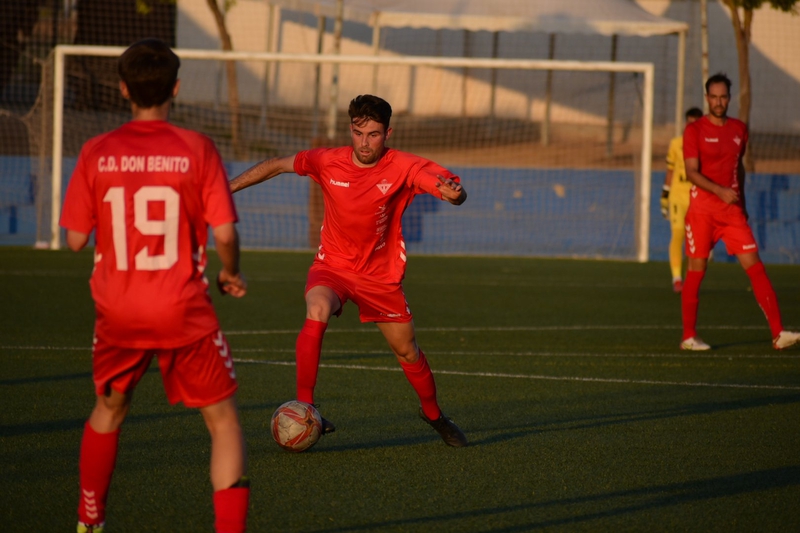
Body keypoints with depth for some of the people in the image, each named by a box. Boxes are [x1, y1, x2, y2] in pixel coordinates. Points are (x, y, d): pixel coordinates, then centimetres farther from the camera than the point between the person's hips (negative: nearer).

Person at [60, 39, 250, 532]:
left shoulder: (97, 153, -3)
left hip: (118, 312, 3)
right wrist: (232, 274, 10)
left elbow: (75, 239, 0)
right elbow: (224, 233, -10)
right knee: (224, 418, 7)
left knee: (109, 409, 26)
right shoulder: (197, 149, -9)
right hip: (185, 313, -3)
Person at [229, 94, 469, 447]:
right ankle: (304, 406, -26)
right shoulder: (328, 162, -12)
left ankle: (433, 415, 38)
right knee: (317, 314, -33)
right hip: (332, 267, -1)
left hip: (381, 275, 1)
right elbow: (278, 165, 0)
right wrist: (228, 187, -3)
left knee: (407, 351, 10)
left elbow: (450, 187, -26)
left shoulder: (403, 168, -16)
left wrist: (453, 190, -51)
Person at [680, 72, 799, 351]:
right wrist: (720, 191, -25)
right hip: (702, 209, -4)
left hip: (732, 210, 4)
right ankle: (689, 336, 12)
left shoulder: (739, 129, 11)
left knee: (755, 266, -5)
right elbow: (692, 172, -12)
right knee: (696, 270, 1)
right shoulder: (695, 130, -4)